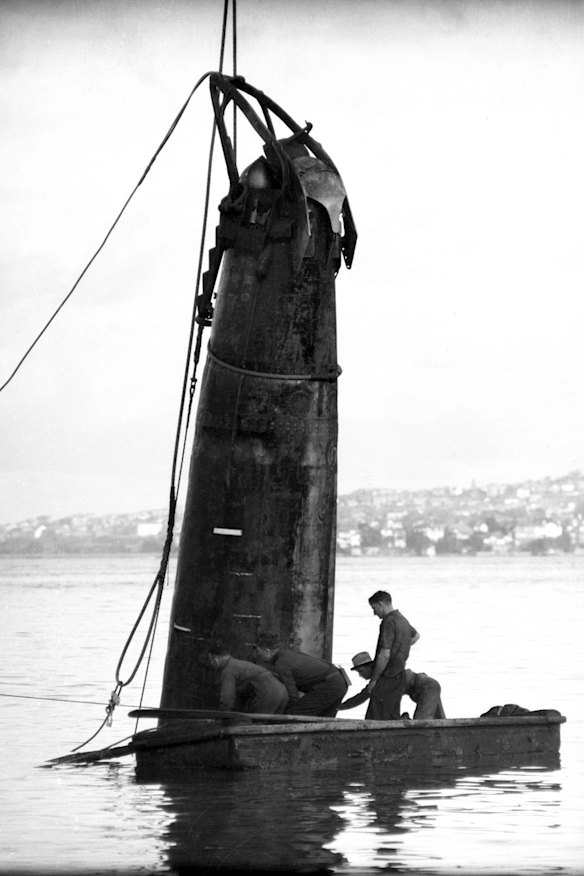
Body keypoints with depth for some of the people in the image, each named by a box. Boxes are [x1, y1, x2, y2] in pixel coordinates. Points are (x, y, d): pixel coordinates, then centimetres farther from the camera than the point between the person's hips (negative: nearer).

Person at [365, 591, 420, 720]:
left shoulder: (389, 622, -18)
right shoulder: (402, 620, 13)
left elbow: (384, 655, -23)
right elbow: (415, 636, 36)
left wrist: (373, 680, -16)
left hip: (387, 679, -10)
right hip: (399, 678, 10)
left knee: (374, 723, -11)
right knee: (392, 720, 11)